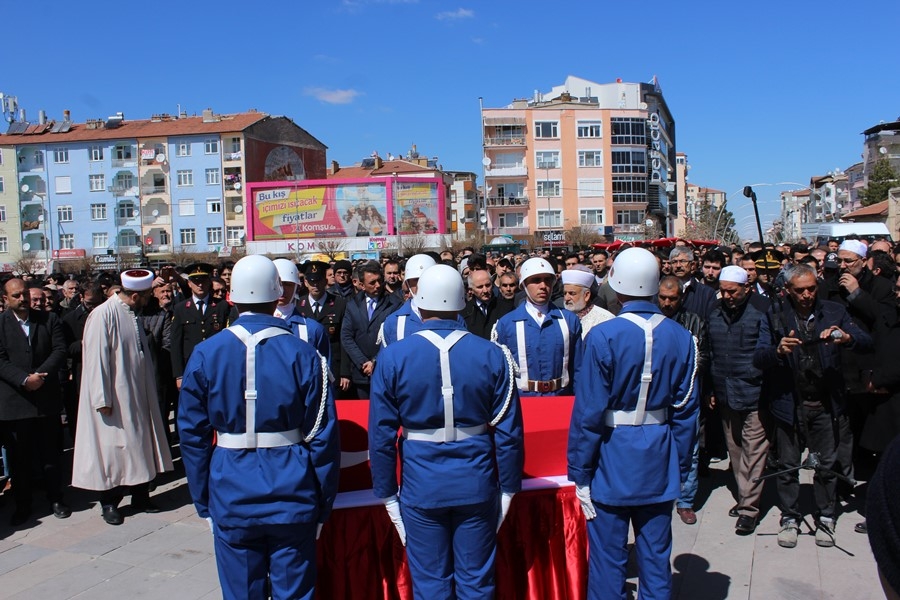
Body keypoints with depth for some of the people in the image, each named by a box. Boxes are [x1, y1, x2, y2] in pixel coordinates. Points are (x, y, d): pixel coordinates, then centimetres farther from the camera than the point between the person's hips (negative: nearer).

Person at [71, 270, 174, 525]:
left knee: (140, 446, 12)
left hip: (138, 397, 8)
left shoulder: (132, 315, 8)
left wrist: (149, 393, 14)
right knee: (113, 448, 4)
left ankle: (140, 497, 24)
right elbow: (96, 359, -18)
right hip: (114, 400, -8)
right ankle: (109, 503, 18)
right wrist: (103, 400, -19)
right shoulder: (103, 315, -16)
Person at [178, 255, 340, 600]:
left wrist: (203, 503, 11)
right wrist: (323, 506, 4)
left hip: (231, 498, 1)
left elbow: (192, 435, 0)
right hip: (292, 496, -1)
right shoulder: (303, 356, -8)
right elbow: (323, 438, -6)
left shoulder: (205, 355, -4)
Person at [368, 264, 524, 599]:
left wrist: (386, 493, 4)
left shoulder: (393, 358, -8)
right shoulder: (492, 355, -5)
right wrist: (509, 487, 7)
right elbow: (509, 431, -4)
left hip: (421, 487, -1)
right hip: (476, 484, 1)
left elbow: (381, 434, -6)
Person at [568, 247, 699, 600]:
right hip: (659, 463, 5)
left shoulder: (603, 336, -16)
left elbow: (588, 412, -14)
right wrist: (680, 464, 14)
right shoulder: (681, 337, -2)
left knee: (608, 559, 7)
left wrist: (579, 472, -5)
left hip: (612, 462, -4)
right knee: (656, 557, 16)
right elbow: (685, 410, 4)